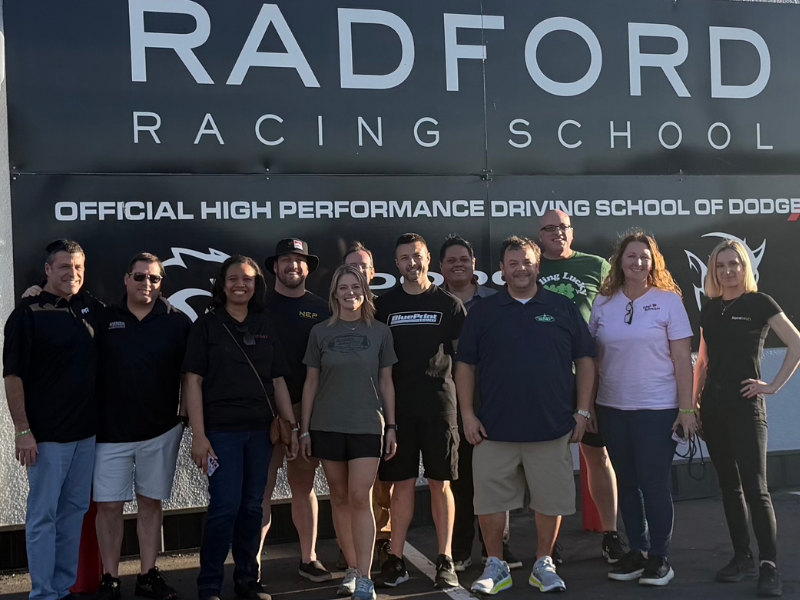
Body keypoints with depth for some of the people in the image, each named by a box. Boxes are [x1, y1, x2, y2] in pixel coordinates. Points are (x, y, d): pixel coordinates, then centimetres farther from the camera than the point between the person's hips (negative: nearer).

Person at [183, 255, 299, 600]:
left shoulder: (265, 325, 10)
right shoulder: (207, 325, -1)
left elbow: (278, 380, 11)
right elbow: (193, 380, -5)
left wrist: (291, 426, 6)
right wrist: (198, 434, -12)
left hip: (261, 430, 4)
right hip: (222, 430, -4)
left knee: (252, 506, 9)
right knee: (226, 505, -7)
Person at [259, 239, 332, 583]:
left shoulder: (320, 309, 9)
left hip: (309, 409, 2)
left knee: (304, 484, 11)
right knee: (263, 486, -3)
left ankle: (308, 559, 20)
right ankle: (253, 562, 5)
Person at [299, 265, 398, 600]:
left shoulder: (379, 332, 4)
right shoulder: (321, 333, 4)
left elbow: (386, 382, 7)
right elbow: (311, 383, 6)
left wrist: (391, 426, 3)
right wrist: (304, 429, 3)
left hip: (367, 426, -1)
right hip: (328, 427, 2)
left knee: (360, 498, -7)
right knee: (339, 499, 7)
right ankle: (351, 569, 20)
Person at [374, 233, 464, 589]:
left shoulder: (449, 304, 5)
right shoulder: (384, 306, 9)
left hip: (439, 403, -1)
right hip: (397, 405, 1)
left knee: (440, 482, 3)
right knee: (402, 483, 5)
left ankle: (445, 560, 10)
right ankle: (396, 560, 12)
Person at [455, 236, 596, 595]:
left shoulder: (562, 308, 6)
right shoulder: (483, 312, 6)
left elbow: (584, 360, 8)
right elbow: (465, 365, 7)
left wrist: (583, 411, 2)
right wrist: (467, 414, -1)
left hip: (552, 427, 0)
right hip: (494, 428, 0)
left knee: (550, 500, 7)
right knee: (490, 501, 3)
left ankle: (543, 565, 26)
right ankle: (495, 566, 21)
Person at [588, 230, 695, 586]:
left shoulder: (668, 299, -3)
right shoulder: (603, 303, 5)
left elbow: (682, 358, -5)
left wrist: (687, 408, -9)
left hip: (657, 408, -3)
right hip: (612, 408, 3)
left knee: (654, 482, 1)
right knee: (626, 482, 11)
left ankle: (659, 557, 15)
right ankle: (636, 551, 24)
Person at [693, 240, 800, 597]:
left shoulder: (759, 303, -4)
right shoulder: (709, 309, 11)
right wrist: (693, 403, 11)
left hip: (745, 405, -5)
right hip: (713, 406, 6)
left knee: (755, 487, -8)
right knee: (729, 484, 11)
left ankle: (769, 566, -1)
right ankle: (742, 558, 20)